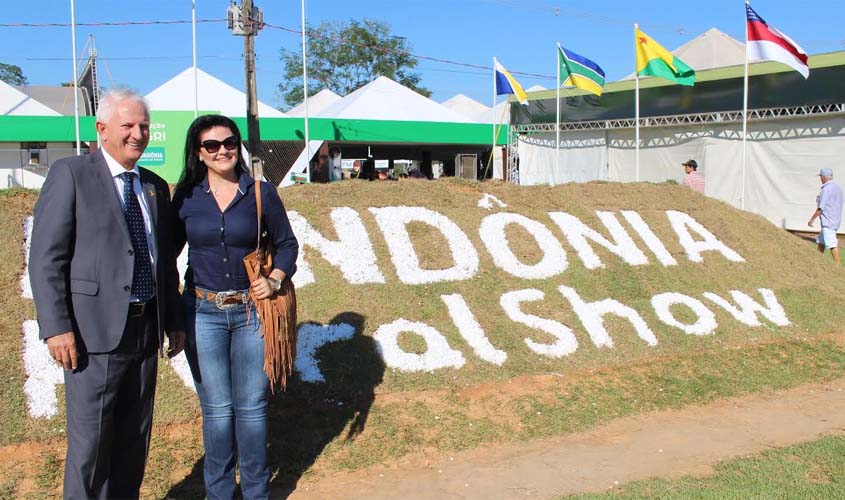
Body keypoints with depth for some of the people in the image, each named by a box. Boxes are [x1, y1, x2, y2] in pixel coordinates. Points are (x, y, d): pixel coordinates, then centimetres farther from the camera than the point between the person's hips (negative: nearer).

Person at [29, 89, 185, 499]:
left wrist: (173, 321, 14)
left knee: (135, 437, 15)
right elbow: (46, 257, -9)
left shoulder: (156, 187, 13)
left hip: (146, 328, 6)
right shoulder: (71, 174, -4)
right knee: (91, 440, 2)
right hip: (95, 331, -6)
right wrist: (56, 327, -15)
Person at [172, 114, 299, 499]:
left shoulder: (261, 192, 0)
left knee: (252, 406, 7)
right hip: (202, 312, 1)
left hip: (251, 310, 0)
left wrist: (275, 280, -11)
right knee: (216, 408, 7)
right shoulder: (186, 196, 2)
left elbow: (286, 243, 7)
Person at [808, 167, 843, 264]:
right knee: (820, 241, 19)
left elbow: (821, 208, -17)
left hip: (828, 222, -10)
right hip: (836, 220, 10)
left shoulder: (826, 189, -16)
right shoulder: (838, 187, 12)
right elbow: (837, 205, 18)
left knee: (832, 245, -9)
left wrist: (812, 219, -8)